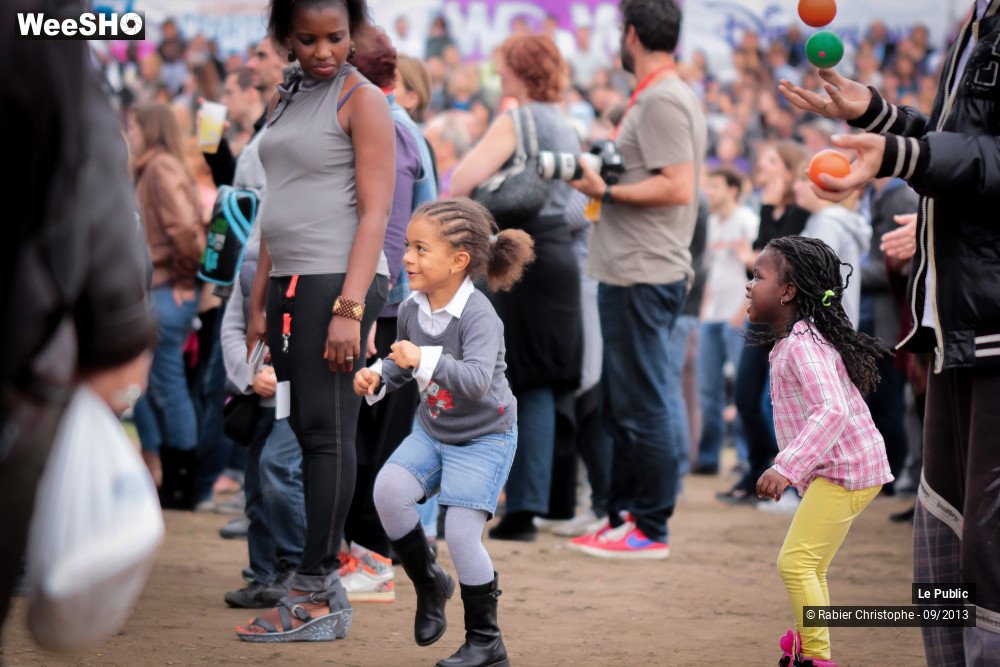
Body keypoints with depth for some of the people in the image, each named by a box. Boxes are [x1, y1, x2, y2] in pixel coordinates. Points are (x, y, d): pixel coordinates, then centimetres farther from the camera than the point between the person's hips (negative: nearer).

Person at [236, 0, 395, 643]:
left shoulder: (363, 101, -4)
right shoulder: (286, 100, 19)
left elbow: (375, 211, -10)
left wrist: (349, 308, -18)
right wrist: (259, 305, 17)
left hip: (337, 280, -8)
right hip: (291, 283, 8)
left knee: (327, 432, -9)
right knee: (309, 434, 6)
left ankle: (315, 598, -10)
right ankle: (327, 584, 9)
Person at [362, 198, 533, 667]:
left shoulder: (479, 316, -25)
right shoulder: (411, 310, -4)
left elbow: (477, 381, -38)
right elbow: (401, 363, 14)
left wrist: (424, 360, -49)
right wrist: (376, 377, -6)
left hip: (483, 439, -6)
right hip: (431, 431, 6)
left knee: (460, 533, -12)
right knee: (388, 490, -17)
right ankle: (428, 583, 7)